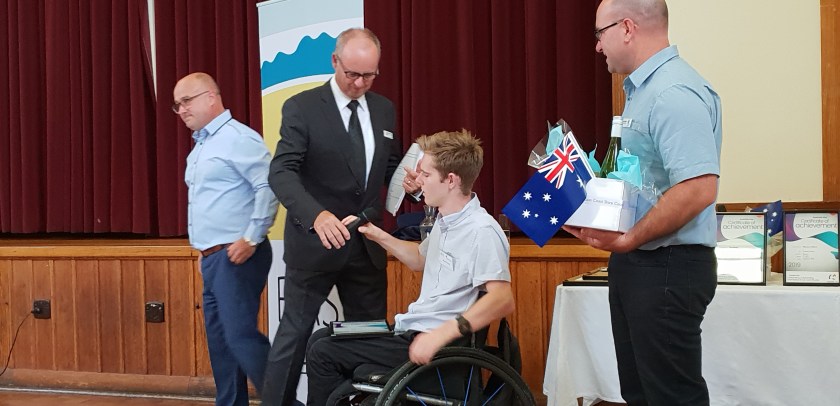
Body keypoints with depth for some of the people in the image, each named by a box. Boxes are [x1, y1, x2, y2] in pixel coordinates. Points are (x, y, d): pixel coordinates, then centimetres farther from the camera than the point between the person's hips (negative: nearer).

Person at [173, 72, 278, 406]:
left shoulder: (238, 138, -12)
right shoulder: (201, 145, 18)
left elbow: (268, 187, -20)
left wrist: (252, 239, -20)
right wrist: (207, 253, 16)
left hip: (235, 256, -10)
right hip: (212, 258, 10)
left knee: (241, 337, -13)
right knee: (220, 342, 11)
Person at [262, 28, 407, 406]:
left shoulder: (383, 110, 8)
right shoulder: (302, 108, -9)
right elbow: (281, 172, -18)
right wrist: (316, 214, -35)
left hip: (366, 244, 5)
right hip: (315, 241, -5)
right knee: (295, 333, 2)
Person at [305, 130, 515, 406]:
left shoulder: (481, 231, -21)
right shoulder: (445, 221, 11)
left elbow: (502, 299, -31)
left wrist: (441, 335, -35)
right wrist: (380, 237, 15)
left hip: (431, 343, -10)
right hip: (412, 329, 10)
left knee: (323, 354, -9)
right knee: (320, 339, 13)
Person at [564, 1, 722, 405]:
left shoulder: (675, 93, -19)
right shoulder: (643, 89, 13)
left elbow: (698, 189, -28)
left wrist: (627, 240, -21)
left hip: (668, 269, -10)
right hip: (637, 264, 10)